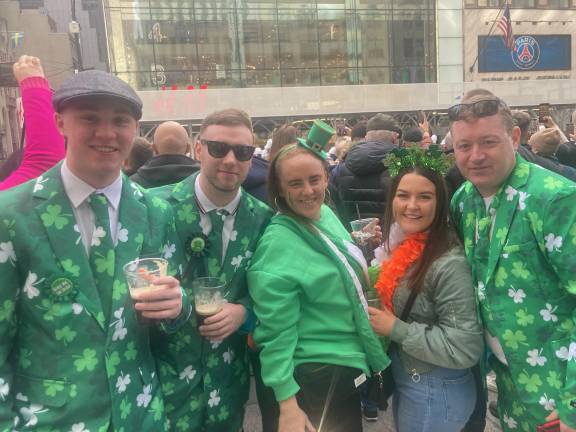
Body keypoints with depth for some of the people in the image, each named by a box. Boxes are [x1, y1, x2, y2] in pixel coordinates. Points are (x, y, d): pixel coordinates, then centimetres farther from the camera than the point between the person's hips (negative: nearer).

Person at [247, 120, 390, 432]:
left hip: (351, 366, 8)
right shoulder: (277, 244, -24)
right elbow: (276, 334, -22)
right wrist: (287, 403, -22)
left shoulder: (327, 214, -1)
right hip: (317, 378, -8)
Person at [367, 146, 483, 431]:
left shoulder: (449, 264, -26)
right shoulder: (405, 246, -1)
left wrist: (395, 329, -24)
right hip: (404, 381, 8)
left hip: (435, 393, -7)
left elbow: (465, 349, -27)